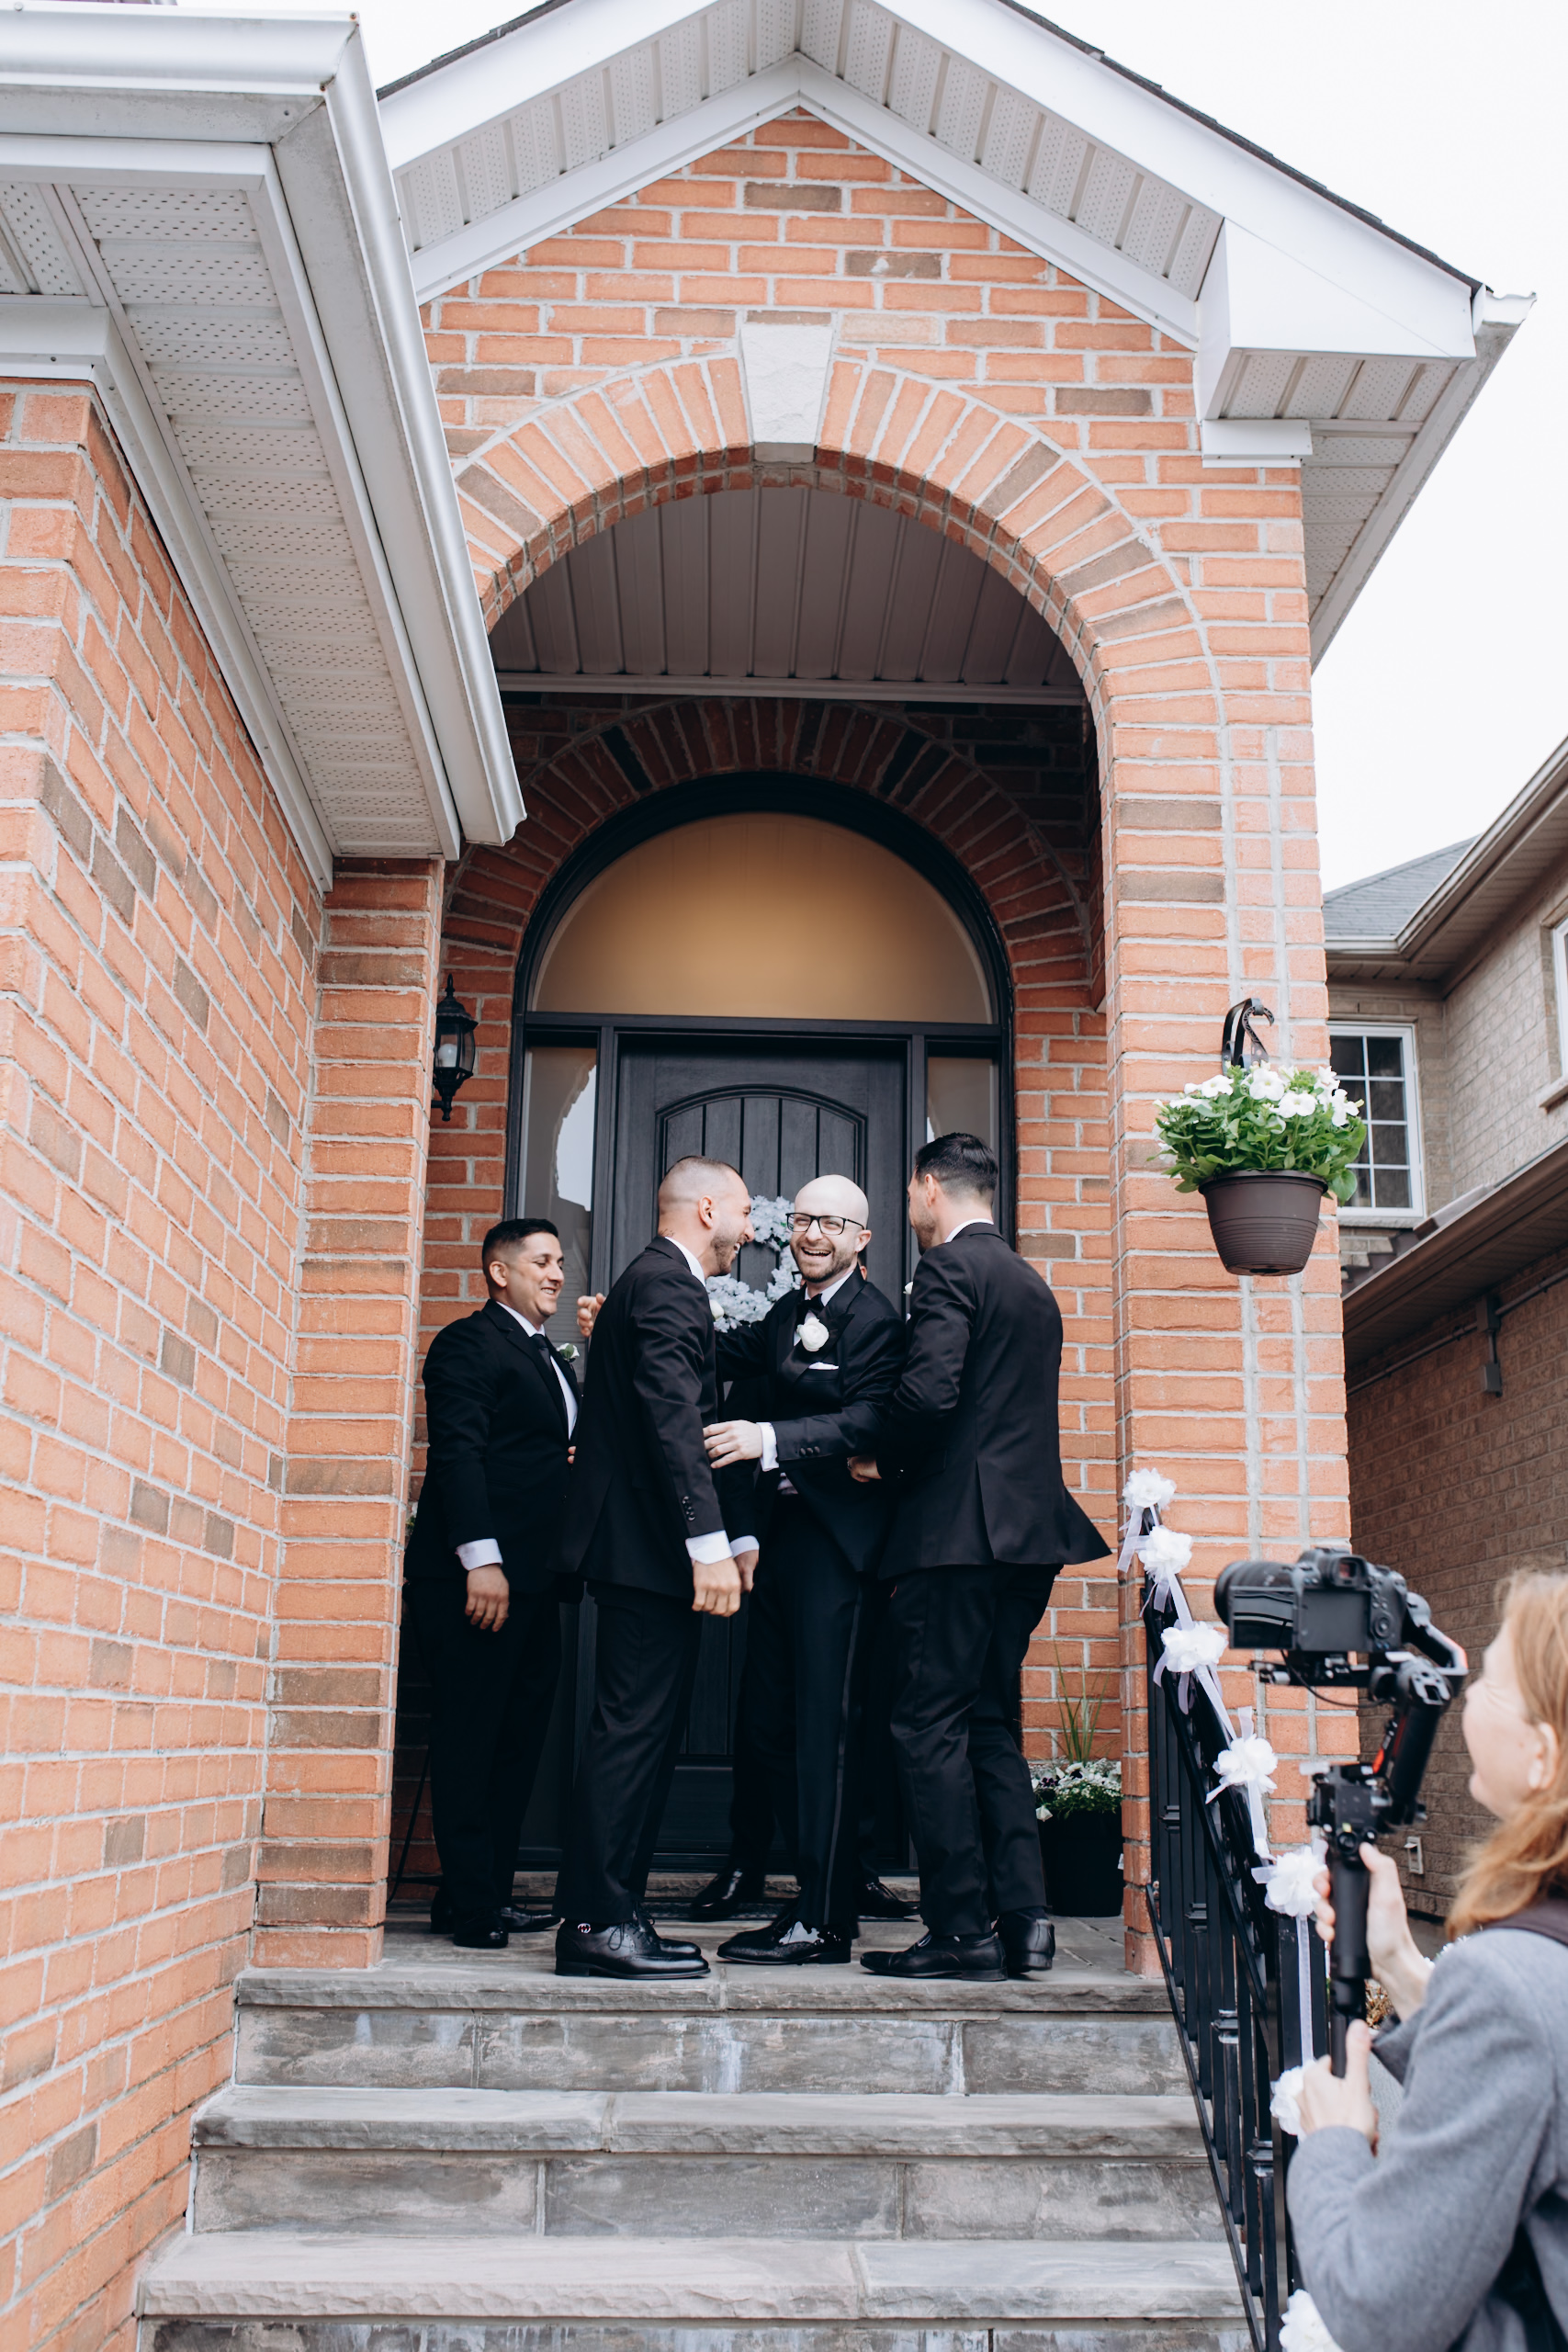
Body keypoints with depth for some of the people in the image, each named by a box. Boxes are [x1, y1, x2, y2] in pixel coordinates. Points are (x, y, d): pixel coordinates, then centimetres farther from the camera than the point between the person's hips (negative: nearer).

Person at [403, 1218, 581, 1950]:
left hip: (534, 1580, 9)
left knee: (518, 1739, 9)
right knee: (470, 1741, -4)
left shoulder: (555, 1363, 23)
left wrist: (579, 1461, 8)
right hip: (476, 1578, -9)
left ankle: (488, 1892, 17)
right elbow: (458, 1453, -14)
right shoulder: (468, 1343, -4)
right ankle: (472, 1907, 1)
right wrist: (481, 1560, -21)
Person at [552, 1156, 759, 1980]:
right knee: (635, 1729, -8)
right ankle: (599, 1922, -3)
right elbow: (672, 1416, -21)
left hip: (644, 1547, 11)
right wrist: (711, 1542, -26)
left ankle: (606, 1913, 17)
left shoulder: (656, 1280, 23)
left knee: (644, 1732, 12)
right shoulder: (667, 1284, -10)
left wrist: (734, 1535, 22)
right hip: (649, 1545, -11)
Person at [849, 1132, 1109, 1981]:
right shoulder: (1031, 1285, 20)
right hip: (1027, 1531, 9)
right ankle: (1024, 1920, 11)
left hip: (957, 1528, -9)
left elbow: (930, 1392, -21)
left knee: (931, 1728, -2)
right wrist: (901, 1457, 17)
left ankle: (962, 1931, 0)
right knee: (989, 1726, 13)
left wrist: (881, 1460, -4)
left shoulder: (947, 1269, -8)